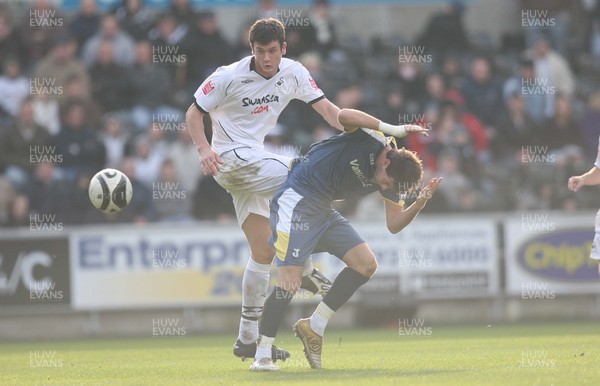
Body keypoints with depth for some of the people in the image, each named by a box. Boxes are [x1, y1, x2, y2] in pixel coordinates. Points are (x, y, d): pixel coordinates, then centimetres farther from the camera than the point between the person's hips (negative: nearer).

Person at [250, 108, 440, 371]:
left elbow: (393, 224, 2)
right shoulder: (371, 139, -18)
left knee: (366, 264, 0)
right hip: (297, 199, -8)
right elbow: (344, 115, -39)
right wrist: (394, 130, -41)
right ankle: (262, 355, -9)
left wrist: (418, 204, -16)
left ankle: (314, 327, 8)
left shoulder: (391, 176, 1)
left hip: (324, 211, 8)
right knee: (290, 279, -16)